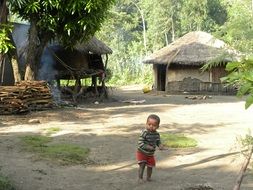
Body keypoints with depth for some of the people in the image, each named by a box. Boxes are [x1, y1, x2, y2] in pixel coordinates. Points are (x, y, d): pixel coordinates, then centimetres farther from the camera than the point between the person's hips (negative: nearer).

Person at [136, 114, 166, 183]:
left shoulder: (156, 134, -6)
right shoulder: (144, 133, -26)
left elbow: (158, 142, 7)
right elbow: (140, 142, -29)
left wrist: (160, 146, -16)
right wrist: (148, 147, -38)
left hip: (150, 154, 5)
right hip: (142, 153, -5)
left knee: (150, 166, 12)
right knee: (142, 165, -12)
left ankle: (148, 177, 32)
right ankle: (140, 178, 3)